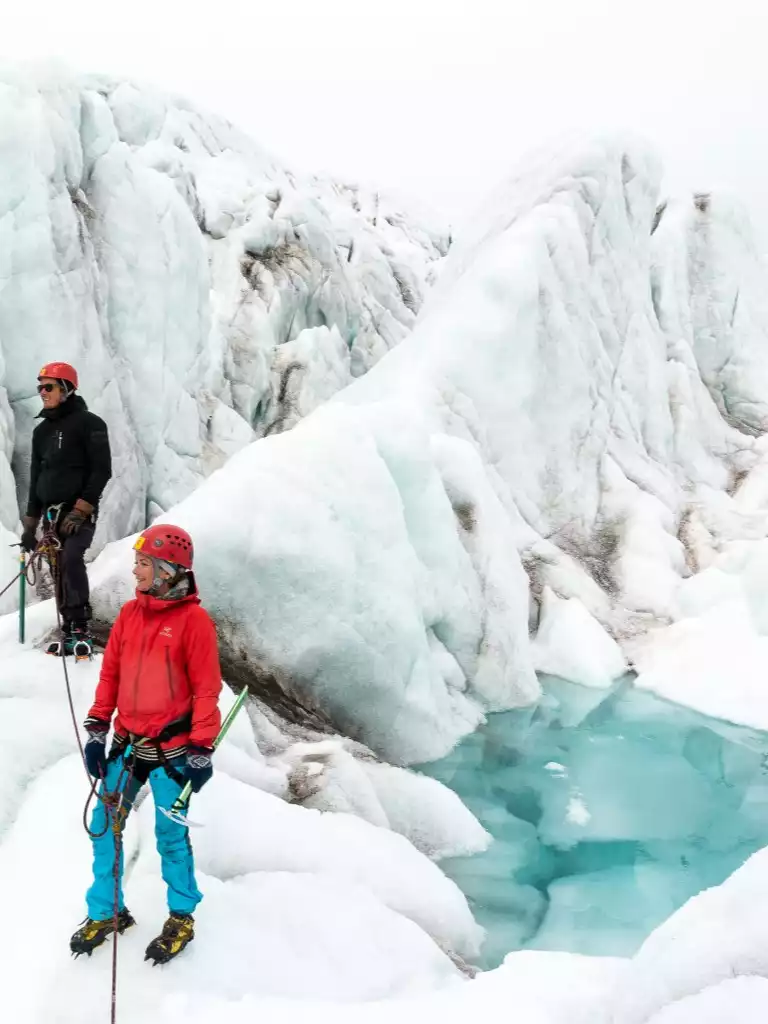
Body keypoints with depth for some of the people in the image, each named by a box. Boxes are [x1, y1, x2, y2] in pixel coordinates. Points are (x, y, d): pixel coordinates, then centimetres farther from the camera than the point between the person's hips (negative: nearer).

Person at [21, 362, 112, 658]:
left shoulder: (89, 423, -3)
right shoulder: (41, 431, 16)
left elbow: (102, 471, -9)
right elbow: (36, 478, 20)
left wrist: (80, 510, -16)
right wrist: (30, 525, 16)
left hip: (80, 511, -6)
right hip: (52, 512, 6)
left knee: (71, 558, -24)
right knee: (60, 570, 4)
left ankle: (81, 629, -22)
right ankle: (69, 631, 10)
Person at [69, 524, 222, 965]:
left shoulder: (194, 620, -14)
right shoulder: (130, 613, 3)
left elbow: (206, 689, -12)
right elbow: (110, 672, 9)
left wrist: (202, 751, -12)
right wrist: (97, 729, 6)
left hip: (172, 749, -6)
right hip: (128, 743, 6)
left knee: (171, 835, 5)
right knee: (104, 826, 10)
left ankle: (182, 918, 26)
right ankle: (105, 912, 29)